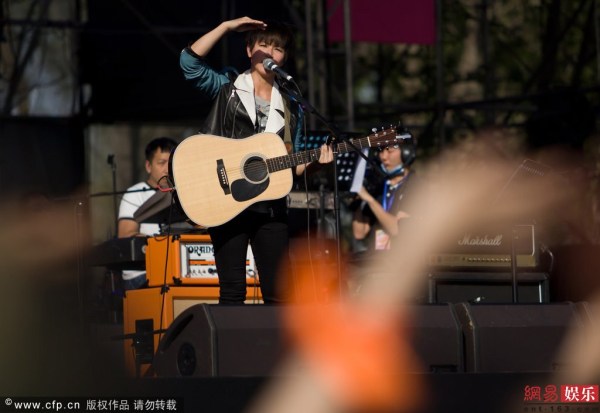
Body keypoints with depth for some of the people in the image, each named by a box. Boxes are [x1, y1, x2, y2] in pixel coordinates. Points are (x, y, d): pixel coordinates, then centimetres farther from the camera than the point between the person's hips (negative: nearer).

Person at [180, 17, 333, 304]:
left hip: (270, 207, 3)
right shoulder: (226, 89, 6)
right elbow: (190, 62, -11)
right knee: (233, 291, -5)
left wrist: (313, 162, -6)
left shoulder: (290, 108, 14)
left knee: (279, 292, 1)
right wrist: (227, 27, -13)